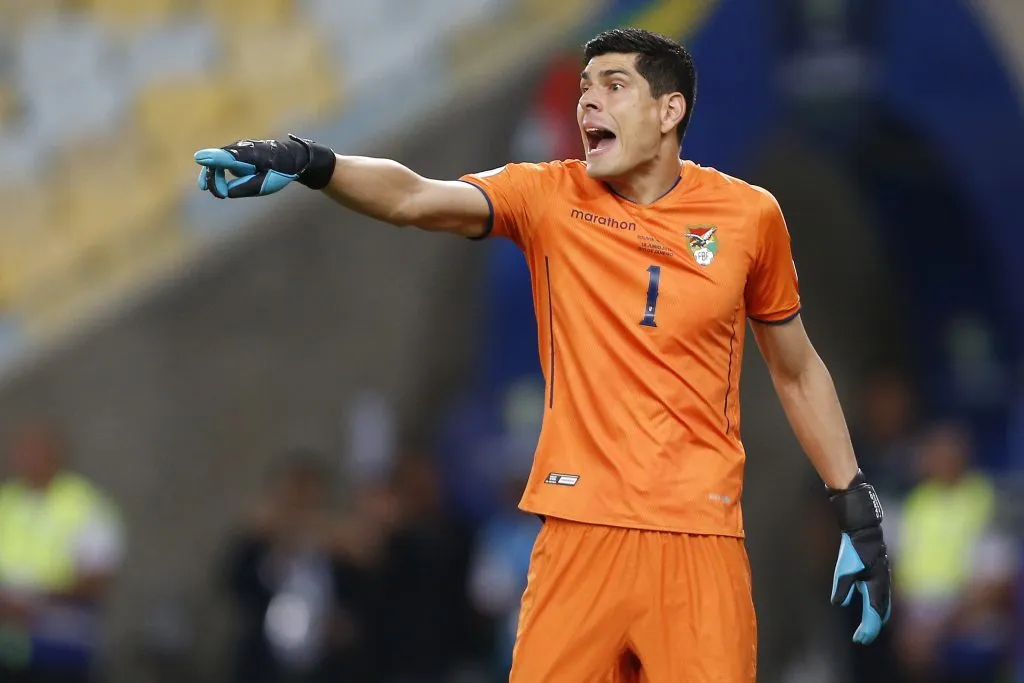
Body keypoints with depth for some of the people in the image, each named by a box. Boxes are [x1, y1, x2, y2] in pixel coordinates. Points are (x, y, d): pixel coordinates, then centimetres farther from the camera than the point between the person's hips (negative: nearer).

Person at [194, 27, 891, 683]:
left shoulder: (749, 215, 4)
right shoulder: (550, 196, 2)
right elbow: (413, 197, -14)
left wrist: (858, 511, 13)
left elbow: (798, 371, 16)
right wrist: (310, 163, -33)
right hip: (579, 532, 0)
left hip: (701, 536, 0)